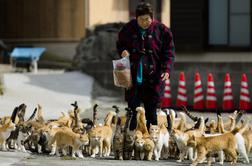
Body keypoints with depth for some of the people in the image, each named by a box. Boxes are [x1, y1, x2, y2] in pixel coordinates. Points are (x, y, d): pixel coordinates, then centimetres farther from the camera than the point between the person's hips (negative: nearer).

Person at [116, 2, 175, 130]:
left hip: (153, 78, -2)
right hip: (133, 76, 2)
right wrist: (122, 51, -4)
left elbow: (169, 52, 0)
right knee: (133, 108, 4)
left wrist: (167, 69, -12)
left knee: (151, 110, 4)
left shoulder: (161, 30, -3)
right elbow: (120, 44, 20)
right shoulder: (128, 29, 3)